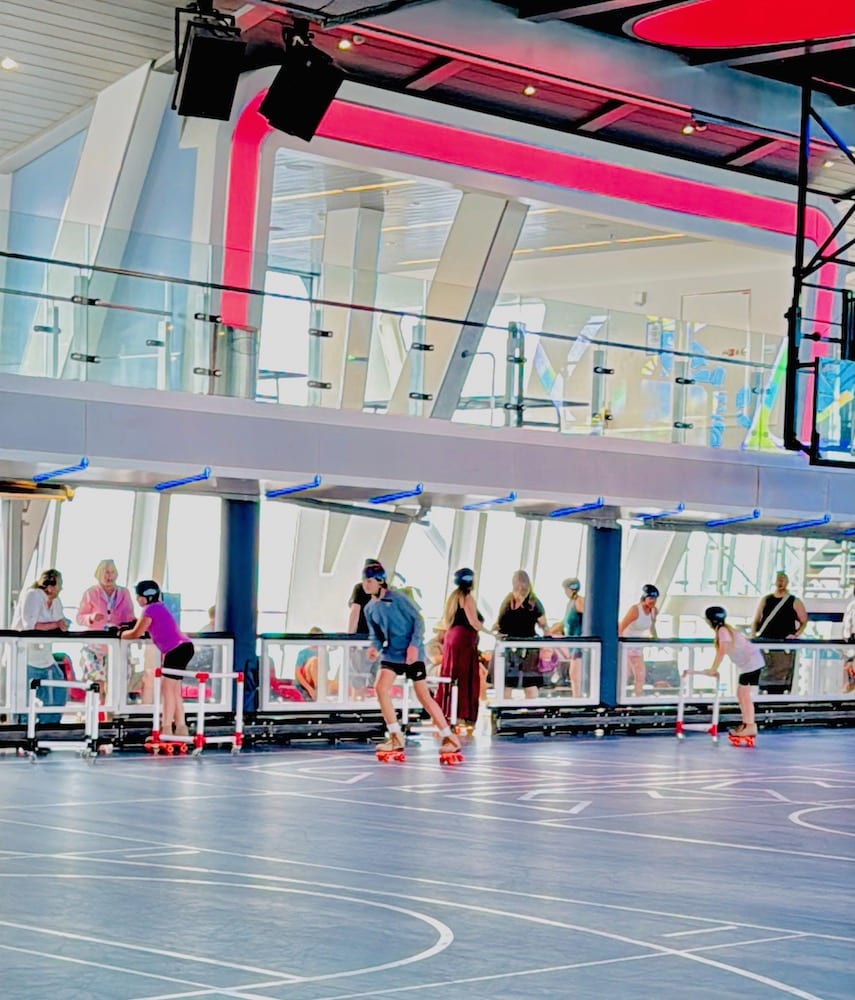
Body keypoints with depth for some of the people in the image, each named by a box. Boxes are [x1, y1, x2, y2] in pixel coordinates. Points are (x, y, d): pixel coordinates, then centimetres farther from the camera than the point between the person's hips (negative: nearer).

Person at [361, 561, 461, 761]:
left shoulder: (397, 598, -11)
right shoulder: (370, 609, 8)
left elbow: (418, 620, -10)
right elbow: (375, 633, 14)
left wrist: (414, 645, -20)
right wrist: (375, 647, -8)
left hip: (411, 653, -6)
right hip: (391, 653, 6)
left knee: (424, 696, -7)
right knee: (381, 687, -14)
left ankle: (449, 738, 4)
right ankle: (396, 738, -3)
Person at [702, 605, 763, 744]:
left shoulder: (722, 630, -15)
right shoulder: (724, 629, 13)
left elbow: (722, 651, -23)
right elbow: (722, 651, 12)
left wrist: (713, 670, -21)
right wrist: (714, 670, 6)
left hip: (751, 663, -10)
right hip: (748, 663, 10)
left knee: (744, 694, -9)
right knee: (741, 693, 15)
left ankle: (751, 727, -10)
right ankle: (746, 725, 19)